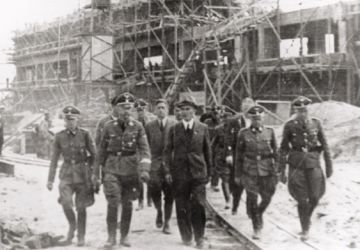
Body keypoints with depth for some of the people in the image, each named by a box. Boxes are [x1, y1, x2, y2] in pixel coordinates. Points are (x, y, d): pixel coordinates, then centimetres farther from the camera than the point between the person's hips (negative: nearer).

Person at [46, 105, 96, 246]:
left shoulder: (85, 135, -4)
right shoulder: (59, 136, 2)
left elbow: (93, 155, 6)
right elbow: (54, 159, 6)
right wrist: (50, 179, 4)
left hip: (82, 175, -1)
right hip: (66, 174, 1)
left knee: (81, 207, 3)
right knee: (65, 202, -19)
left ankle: (81, 237, 19)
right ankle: (72, 225, 10)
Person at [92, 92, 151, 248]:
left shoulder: (138, 127, -1)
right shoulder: (109, 127, 1)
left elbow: (144, 150, -7)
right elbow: (102, 151, 8)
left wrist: (144, 170, -22)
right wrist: (96, 172, 10)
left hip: (131, 171, 1)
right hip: (112, 170, -1)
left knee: (127, 204, 8)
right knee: (113, 203, -11)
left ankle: (124, 236, 22)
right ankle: (111, 236, 1)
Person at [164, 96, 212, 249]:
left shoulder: (203, 128, 4)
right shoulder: (174, 129, 5)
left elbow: (207, 151, 9)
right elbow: (168, 151, 6)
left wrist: (209, 172, 9)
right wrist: (167, 171, -2)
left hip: (198, 172, -1)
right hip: (179, 173, 1)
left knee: (198, 205, -6)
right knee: (182, 207, 5)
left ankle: (199, 237, 8)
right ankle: (186, 236, 21)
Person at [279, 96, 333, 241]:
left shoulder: (316, 123, 0)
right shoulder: (289, 126, -5)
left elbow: (324, 145, 5)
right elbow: (283, 149, -2)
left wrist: (329, 165, 3)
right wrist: (282, 172, -3)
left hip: (313, 164, 2)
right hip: (296, 165, -2)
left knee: (314, 198, -1)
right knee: (302, 199, -1)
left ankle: (307, 217, 32)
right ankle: (305, 229, 18)